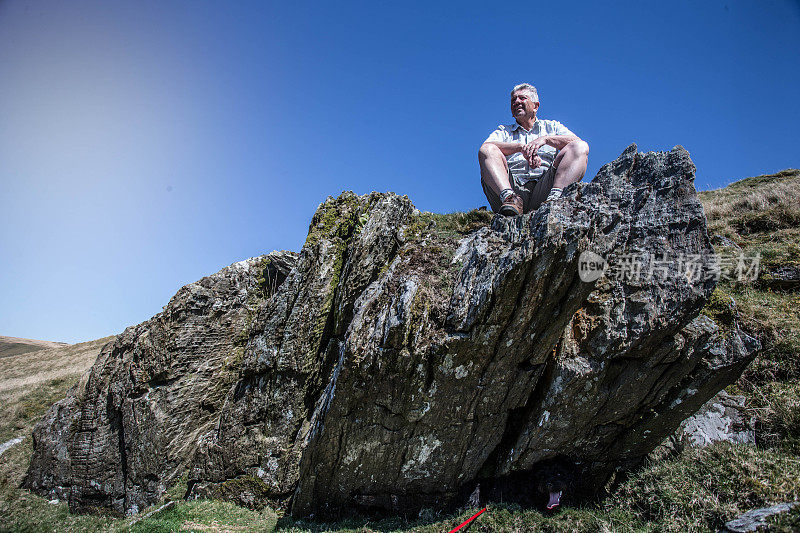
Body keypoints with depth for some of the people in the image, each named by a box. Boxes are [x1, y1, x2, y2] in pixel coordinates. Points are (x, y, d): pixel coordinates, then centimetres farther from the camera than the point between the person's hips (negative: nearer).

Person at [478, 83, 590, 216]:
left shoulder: (552, 126, 26)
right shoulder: (503, 131, 26)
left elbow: (577, 143, 7)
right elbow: (485, 146, 1)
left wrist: (546, 139, -9)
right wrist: (521, 147, -12)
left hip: (544, 187, 0)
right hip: (514, 186, 0)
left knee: (581, 147, -15)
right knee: (486, 150, -18)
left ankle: (554, 196, -38)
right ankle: (509, 198, -40)